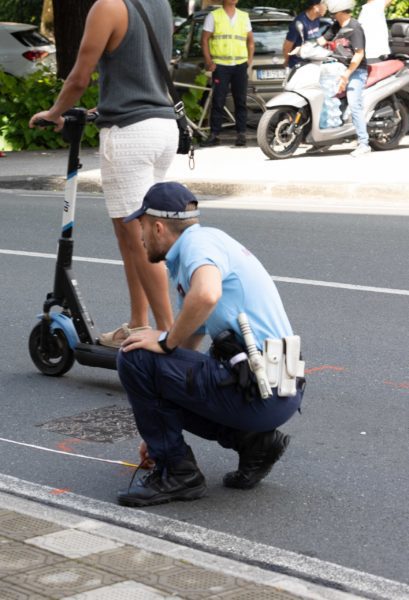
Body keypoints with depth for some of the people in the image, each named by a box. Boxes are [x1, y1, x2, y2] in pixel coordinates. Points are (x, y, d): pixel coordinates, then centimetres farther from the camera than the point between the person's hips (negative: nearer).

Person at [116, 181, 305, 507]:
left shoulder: (200, 240, -7)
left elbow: (207, 295, -33)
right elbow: (188, 354, 33)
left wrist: (166, 342, -14)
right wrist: (158, 433, 41)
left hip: (259, 392, -10)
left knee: (135, 358, -7)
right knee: (165, 391, 25)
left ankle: (177, 473, 2)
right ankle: (253, 439, 12)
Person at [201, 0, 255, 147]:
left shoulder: (244, 16, 14)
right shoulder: (213, 16, 5)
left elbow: (250, 39, 16)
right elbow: (205, 39, 2)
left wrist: (250, 58, 3)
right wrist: (208, 60, -8)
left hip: (240, 65, 3)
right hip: (220, 65, -3)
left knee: (241, 101, 3)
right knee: (218, 101, -4)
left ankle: (241, 133, 8)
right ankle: (214, 134, 0)